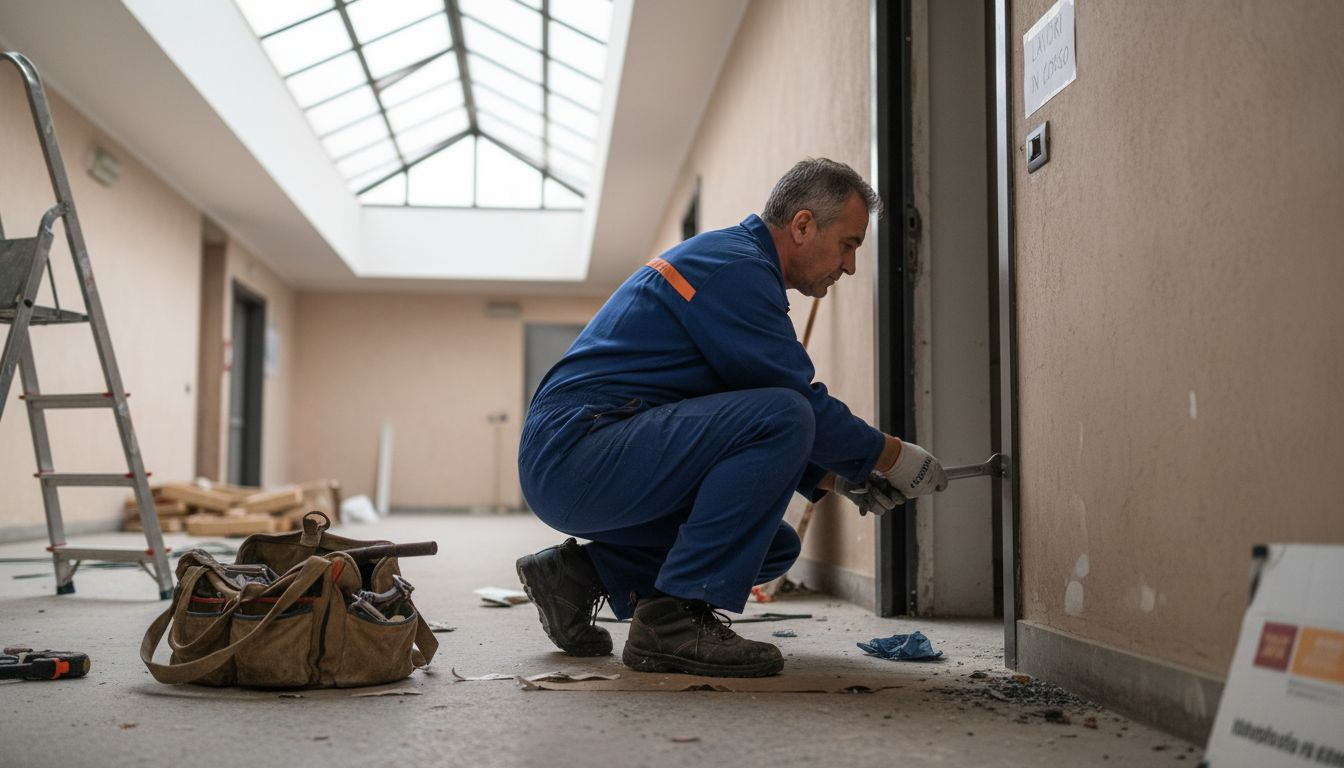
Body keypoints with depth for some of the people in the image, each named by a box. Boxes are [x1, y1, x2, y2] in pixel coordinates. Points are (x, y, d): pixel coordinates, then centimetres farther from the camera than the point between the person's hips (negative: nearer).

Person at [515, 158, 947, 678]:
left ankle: (583, 574, 12)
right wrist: (891, 455, 1)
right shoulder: (736, 268, -12)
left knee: (774, 545, 14)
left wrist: (836, 478, 16)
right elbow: (801, 407, -14)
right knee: (781, 418, -24)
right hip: (578, 454, -11)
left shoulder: (734, 261, 21)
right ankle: (673, 620, -18)